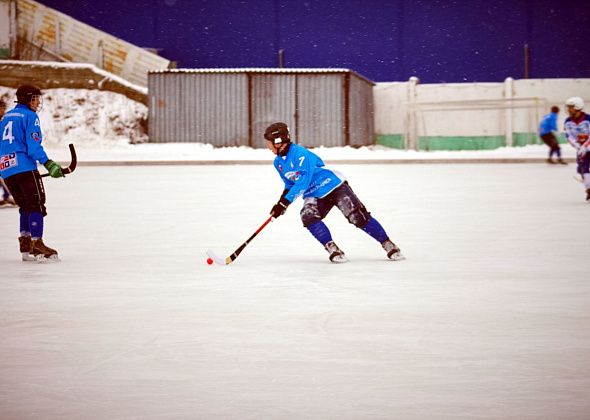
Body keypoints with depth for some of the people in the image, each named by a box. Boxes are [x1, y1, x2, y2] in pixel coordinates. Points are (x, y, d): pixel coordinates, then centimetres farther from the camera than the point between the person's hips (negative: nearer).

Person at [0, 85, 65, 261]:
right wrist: (48, 164, -16)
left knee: (26, 206, 16)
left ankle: (25, 245, 10)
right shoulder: (30, 116, -4)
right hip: (24, 167, -8)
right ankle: (36, 244, -13)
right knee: (37, 205, -4)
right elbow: (33, 145, -15)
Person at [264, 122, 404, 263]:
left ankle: (388, 245, -6)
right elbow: (290, 184, 21)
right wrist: (281, 202, 6)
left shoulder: (299, 153, -23)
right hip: (314, 195, 7)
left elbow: (302, 182, -28)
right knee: (308, 216, -24)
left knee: (358, 216, -16)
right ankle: (332, 248, -18)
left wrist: (285, 202, -28)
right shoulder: (278, 163, 5)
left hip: (334, 186, -7)